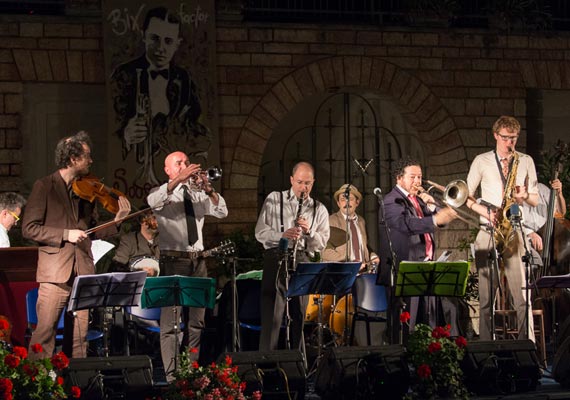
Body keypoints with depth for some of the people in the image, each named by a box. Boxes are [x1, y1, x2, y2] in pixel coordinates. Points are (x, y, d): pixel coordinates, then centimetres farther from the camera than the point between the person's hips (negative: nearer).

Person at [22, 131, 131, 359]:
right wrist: (65, 235, -15)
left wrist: (116, 222, 3)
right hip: (55, 272, -5)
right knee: (44, 332, -8)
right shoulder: (44, 186, -2)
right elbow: (29, 229, -7)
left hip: (82, 272, 5)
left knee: (79, 336, 7)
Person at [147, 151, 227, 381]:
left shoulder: (198, 195, 15)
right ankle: (171, 376, -11)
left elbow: (222, 212, 4)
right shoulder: (163, 193, 3)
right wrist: (179, 180, -32)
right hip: (173, 260, -5)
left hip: (197, 260, 5)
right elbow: (153, 201, -21)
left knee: (196, 321, 8)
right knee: (170, 321, -9)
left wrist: (208, 190, -13)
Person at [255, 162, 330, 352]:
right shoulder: (274, 200, 9)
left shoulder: (319, 210, 16)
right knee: (272, 315, -9)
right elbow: (260, 232, 2)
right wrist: (282, 235, -15)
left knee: (299, 316, 4)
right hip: (276, 258, -3)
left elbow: (322, 244, 11)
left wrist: (309, 231, -9)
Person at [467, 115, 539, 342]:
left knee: (522, 296, -7)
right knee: (486, 296, 0)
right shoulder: (482, 162, 8)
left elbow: (536, 200, 14)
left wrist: (525, 196, -9)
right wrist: (487, 212, -9)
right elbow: (467, 197, 8)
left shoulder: (526, 162, 11)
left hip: (516, 232, 0)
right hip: (488, 233, 0)